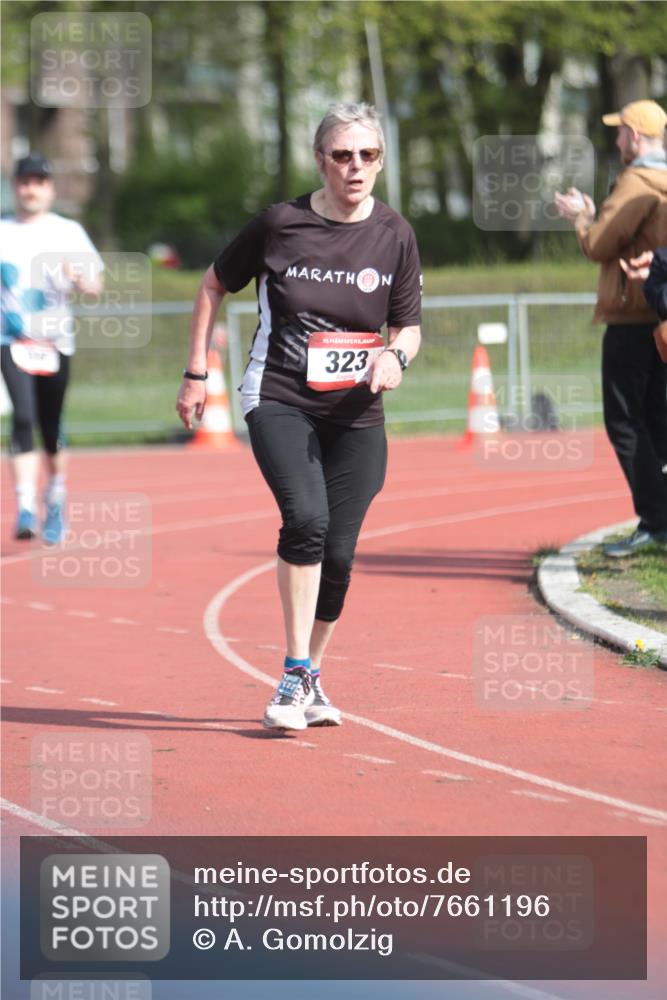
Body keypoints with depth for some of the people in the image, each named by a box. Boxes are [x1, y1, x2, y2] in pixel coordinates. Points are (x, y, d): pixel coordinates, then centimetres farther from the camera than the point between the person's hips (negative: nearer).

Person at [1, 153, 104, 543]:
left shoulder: (68, 232, 6)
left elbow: (96, 286, 0)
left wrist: (78, 277, -20)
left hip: (55, 340, 1)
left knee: (51, 427, 6)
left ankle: (56, 501, 28)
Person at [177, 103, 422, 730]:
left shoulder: (394, 236, 0)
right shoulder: (280, 224, -5)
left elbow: (409, 325, 8)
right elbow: (214, 285, 9)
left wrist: (395, 354, -15)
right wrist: (196, 372, 8)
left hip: (355, 416, 3)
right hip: (279, 401, -3)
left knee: (337, 554, -1)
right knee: (306, 518, -26)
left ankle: (310, 679, 22)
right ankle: (294, 677, -18)